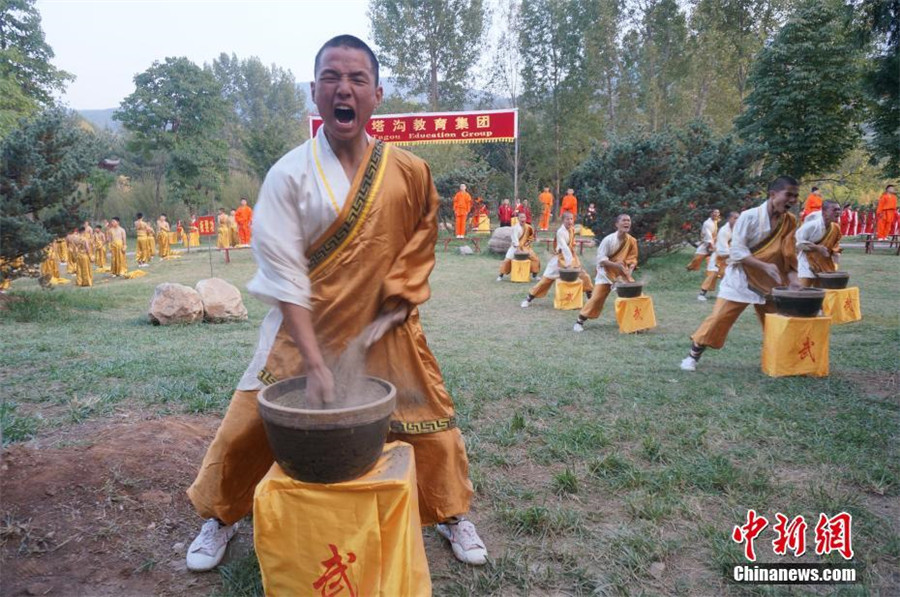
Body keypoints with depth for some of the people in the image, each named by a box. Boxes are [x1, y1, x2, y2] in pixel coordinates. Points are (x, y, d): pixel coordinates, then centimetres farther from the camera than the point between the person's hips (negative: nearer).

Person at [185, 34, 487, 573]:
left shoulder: (407, 172, -7)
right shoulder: (289, 175, -13)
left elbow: (420, 245, 7)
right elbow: (284, 276, -16)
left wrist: (394, 303, -4)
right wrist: (314, 364, -23)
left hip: (385, 331, 2)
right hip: (304, 329, -1)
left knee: (427, 420, 7)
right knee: (248, 427, 5)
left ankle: (452, 515, 34)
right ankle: (221, 517, 35)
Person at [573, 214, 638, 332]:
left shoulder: (632, 241, -5)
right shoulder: (608, 239, -18)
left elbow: (633, 258, 5)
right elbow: (600, 259, -19)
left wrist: (631, 266, -17)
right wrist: (615, 264, -32)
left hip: (622, 273, 4)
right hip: (606, 273, -4)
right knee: (596, 298, -9)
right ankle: (580, 321, 3)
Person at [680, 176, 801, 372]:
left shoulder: (790, 221, 1)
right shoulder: (749, 216, -16)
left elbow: (788, 255, 5)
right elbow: (737, 251, -20)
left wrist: (792, 277, -11)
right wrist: (765, 266, -28)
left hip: (770, 282, 5)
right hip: (740, 278, -5)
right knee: (719, 318, -9)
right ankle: (693, 355, 3)